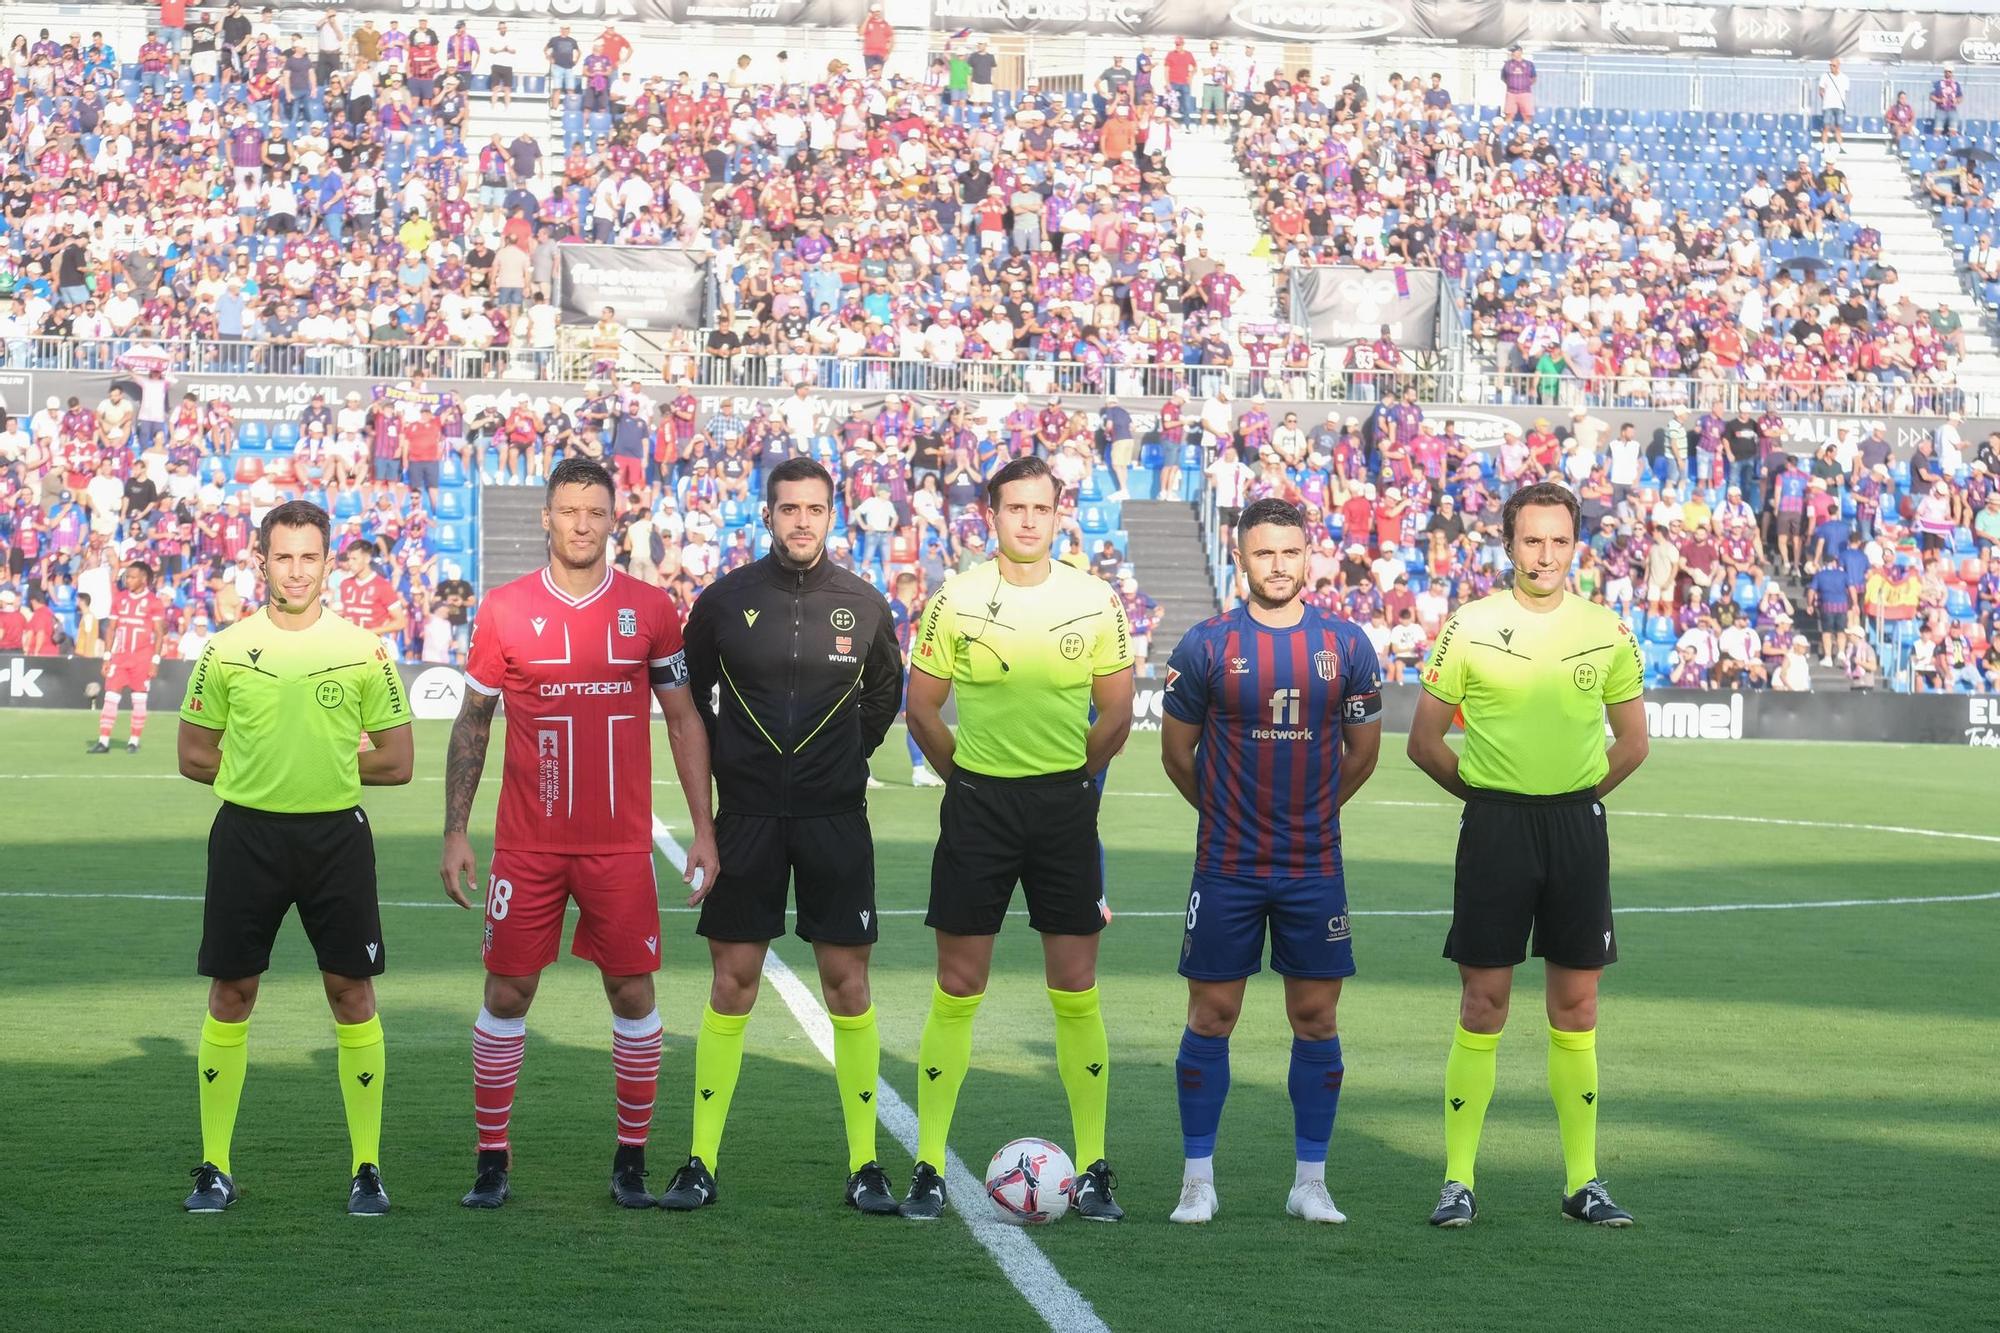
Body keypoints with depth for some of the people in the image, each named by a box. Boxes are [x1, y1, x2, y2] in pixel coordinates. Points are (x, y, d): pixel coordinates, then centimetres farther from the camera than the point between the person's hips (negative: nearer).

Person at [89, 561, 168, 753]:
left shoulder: (154, 602, -2)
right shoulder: (119, 598, 9)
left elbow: (159, 633, -2)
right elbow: (112, 628, 12)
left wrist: (155, 661, -9)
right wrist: (107, 657, 6)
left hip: (142, 658, -3)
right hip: (119, 657, 3)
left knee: (139, 700, 2)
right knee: (110, 698, -4)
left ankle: (134, 741, 10)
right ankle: (103, 741, -4)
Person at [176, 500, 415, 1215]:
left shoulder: (363, 651, 1)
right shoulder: (227, 649, 3)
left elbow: (395, 762, 6)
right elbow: (195, 757, 9)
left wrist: (331, 765, 2)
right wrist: (262, 770, 4)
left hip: (336, 836, 0)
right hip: (247, 833, 0)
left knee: (352, 992, 0)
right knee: (231, 993, 3)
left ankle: (367, 1168, 9)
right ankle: (215, 1167, 12)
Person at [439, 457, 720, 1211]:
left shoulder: (650, 610, 1)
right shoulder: (504, 610, 0)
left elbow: (683, 720, 6)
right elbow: (472, 723, 6)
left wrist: (703, 829, 1)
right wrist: (455, 833, 1)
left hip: (621, 845, 0)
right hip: (526, 845, 0)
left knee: (633, 993, 2)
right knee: (507, 993, 2)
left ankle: (632, 1160, 14)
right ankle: (492, 1160, 11)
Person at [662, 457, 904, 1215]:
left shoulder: (862, 604, 1)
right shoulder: (725, 601, -1)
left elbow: (885, 693, 17)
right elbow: (689, 695, 12)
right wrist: (725, 762, 7)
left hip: (835, 818, 0)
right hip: (747, 816, 0)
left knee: (847, 984, 1)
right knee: (731, 983, 1)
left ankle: (865, 1166, 7)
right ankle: (701, 1165, 7)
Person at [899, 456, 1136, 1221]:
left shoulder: (1093, 601, 1)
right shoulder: (956, 599, -1)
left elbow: (1116, 712, 9)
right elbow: (921, 707, 5)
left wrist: (1070, 778, 10)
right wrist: (967, 777, 7)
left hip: (1064, 805, 1)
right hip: (977, 804, -1)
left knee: (1076, 994, 1)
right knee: (957, 990, 0)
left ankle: (1092, 1171, 8)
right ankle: (929, 1169, 6)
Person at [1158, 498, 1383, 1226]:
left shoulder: (1346, 645, 1)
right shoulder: (1207, 645, -3)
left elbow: (1362, 751, 13)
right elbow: (1177, 751, 8)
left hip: (1315, 867, 1)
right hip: (1226, 867, -1)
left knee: (1316, 1018, 4)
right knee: (1211, 1016, 2)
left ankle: (1310, 1181, 13)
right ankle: (1198, 1179, 11)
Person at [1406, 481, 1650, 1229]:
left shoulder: (1607, 632, 5)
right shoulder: (1469, 628, -2)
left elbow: (1632, 741, 15)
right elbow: (1424, 742, 4)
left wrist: (1577, 796, 10)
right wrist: (1487, 791, 6)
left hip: (1577, 825, 2)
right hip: (1495, 825, -2)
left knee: (1576, 1007, 5)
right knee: (1483, 1004, -2)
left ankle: (1583, 1181, 11)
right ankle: (1458, 1182, 3)